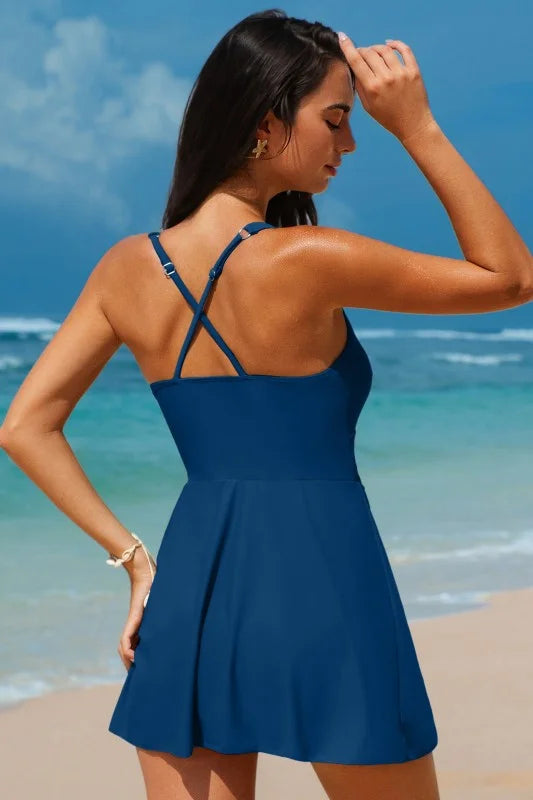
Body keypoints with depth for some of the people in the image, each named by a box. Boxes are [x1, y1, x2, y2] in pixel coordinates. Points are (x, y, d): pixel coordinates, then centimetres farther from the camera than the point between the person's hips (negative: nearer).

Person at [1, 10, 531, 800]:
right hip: (318, 589, -5)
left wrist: (132, 556, 6)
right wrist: (419, 128, -5)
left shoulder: (128, 266, 2)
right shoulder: (306, 259, -15)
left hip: (194, 584, 5)